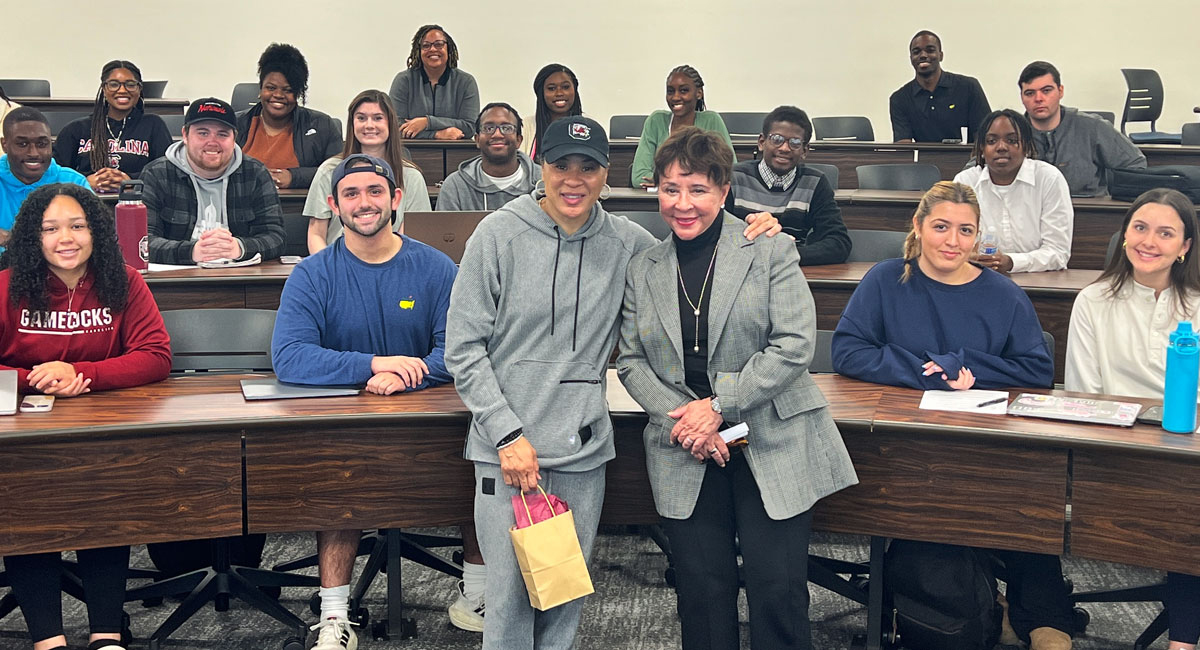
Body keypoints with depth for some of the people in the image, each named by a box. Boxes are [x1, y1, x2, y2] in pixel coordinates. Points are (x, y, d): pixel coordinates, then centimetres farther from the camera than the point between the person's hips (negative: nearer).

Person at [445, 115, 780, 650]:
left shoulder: (625, 242, 4)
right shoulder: (500, 234, -4)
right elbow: (463, 347, -4)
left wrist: (749, 237, 0)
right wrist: (507, 435, -11)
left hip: (584, 451, 3)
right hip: (507, 450, -3)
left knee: (567, 599, 12)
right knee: (511, 595, 0)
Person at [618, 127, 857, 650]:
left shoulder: (770, 252, -2)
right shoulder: (642, 269, 9)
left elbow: (794, 344, -10)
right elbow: (631, 361, 7)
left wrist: (719, 406, -15)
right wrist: (681, 419, -10)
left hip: (772, 445, -3)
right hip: (684, 453, 3)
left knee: (778, 591, -2)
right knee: (702, 594, 6)